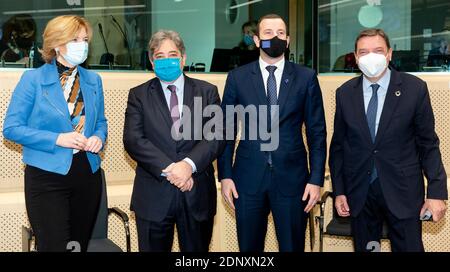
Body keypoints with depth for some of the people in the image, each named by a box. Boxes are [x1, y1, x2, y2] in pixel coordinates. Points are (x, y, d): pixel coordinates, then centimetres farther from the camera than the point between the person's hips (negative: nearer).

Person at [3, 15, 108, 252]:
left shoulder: (93, 80, 8)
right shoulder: (33, 79, -6)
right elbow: (11, 128, -9)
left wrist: (98, 137, -5)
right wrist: (57, 139, -19)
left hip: (88, 175, 5)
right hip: (47, 176, -4)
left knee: (80, 245, 14)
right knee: (54, 246, -4)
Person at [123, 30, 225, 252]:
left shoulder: (207, 92, 6)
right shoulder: (138, 95, 5)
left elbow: (217, 136, -4)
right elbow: (133, 139, -7)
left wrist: (189, 164, -19)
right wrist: (168, 169, -18)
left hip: (198, 194, 1)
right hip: (153, 196, 0)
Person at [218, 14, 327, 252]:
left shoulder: (306, 78, 2)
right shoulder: (237, 77, 3)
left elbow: (317, 131, 2)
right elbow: (226, 129, 5)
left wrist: (316, 179, -3)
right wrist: (225, 175, 0)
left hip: (292, 177, 0)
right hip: (248, 178, 1)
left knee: (293, 246, 10)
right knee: (249, 247, 12)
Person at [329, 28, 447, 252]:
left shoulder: (415, 88, -4)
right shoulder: (345, 93, 2)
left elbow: (428, 144, -2)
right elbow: (338, 145, 7)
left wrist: (436, 192, -8)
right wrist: (339, 191, 3)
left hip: (403, 192, -2)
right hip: (359, 193, 2)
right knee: (364, 248, 12)